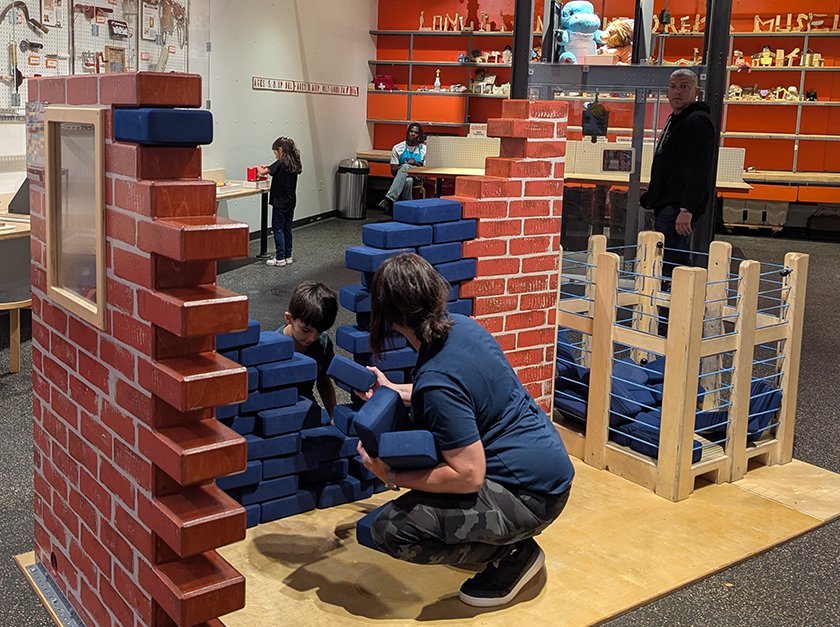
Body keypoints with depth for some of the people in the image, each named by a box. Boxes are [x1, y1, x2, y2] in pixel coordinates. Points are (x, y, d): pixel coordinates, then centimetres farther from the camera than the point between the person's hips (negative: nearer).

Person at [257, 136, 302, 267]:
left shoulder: (280, 163, -17)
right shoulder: (294, 164, 6)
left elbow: (263, 172, -17)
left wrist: (259, 168, 3)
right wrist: (268, 168, 14)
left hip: (280, 203, -7)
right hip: (291, 202, 7)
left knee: (278, 229, -1)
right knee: (287, 229, 13)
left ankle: (280, 258, -1)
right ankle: (288, 256, 17)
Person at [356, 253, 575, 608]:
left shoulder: (435, 382, -27)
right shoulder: (461, 326, 0)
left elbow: (468, 476, -26)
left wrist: (392, 478, -16)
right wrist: (392, 390, 24)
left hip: (531, 495, -10)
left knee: (389, 529, -16)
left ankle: (512, 554, 0)